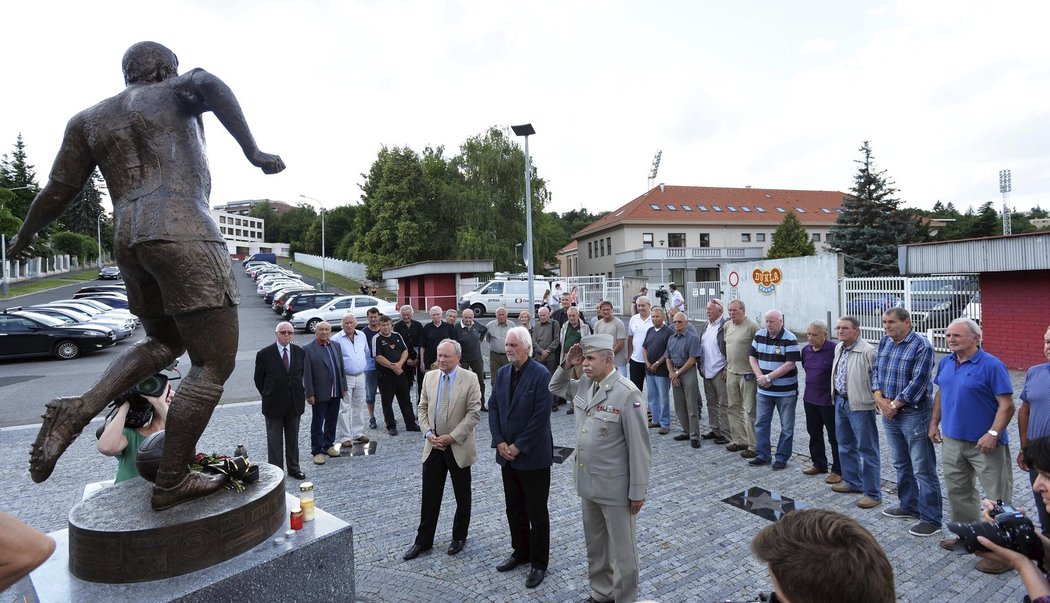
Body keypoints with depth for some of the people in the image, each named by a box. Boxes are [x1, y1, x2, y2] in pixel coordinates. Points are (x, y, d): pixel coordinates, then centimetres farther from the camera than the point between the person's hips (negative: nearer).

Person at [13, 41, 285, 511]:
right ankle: (171, 483, -1)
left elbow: (59, 191, 19)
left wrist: (25, 235, 33)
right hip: (184, 233, -7)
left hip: (130, 243, 7)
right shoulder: (176, 94, 12)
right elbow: (209, 84, -13)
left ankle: (78, 410, 8)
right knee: (214, 362, -3)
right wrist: (252, 151, -15)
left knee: (165, 342, 27)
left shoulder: (89, 119, 22)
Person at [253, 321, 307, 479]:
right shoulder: (264, 354, -8)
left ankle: (293, 468, 27)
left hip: (295, 404, 3)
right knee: (274, 440, 7)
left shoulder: (300, 352, 2)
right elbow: (259, 380, 0)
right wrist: (268, 396, 2)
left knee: (293, 438, 15)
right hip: (274, 404, -3)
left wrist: (299, 394, 7)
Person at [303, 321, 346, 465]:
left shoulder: (336, 346, 8)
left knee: (332, 421, 15)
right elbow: (306, 374, -11)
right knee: (317, 424, 5)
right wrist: (309, 393, -13)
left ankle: (329, 445, 31)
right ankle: (317, 451, 15)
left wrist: (343, 387, 9)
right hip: (320, 393, -5)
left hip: (335, 393, 5)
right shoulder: (308, 349, -9)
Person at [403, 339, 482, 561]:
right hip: (433, 445, 3)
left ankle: (459, 537, 32)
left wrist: (452, 437, -18)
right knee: (429, 495, 11)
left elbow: (474, 412, -14)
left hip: (458, 447, -3)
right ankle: (423, 540, 26)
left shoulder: (470, 378, -10)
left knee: (462, 496, 13)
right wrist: (428, 433, -7)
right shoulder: (429, 377, 3)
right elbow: (422, 408, 8)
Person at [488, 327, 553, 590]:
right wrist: (499, 442, -5)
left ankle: (539, 563, 22)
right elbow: (493, 408, 6)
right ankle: (520, 552, 36)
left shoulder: (541, 375, -15)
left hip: (533, 455, -6)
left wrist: (518, 447, -16)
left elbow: (541, 416, -19)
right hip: (507, 454, 6)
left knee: (537, 512, 7)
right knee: (514, 508, 18)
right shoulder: (502, 373, 5)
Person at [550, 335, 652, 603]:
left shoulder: (627, 393, -22)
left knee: (621, 550, 12)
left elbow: (639, 447, -18)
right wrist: (566, 365, -1)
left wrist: (638, 490, -13)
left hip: (615, 487, -7)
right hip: (588, 482, 7)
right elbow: (556, 388, 19)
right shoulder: (585, 384, -1)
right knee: (595, 545, 24)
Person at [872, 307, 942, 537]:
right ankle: (909, 506, 35)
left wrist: (894, 405, -15)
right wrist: (879, 398, -4)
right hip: (889, 413, 7)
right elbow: (876, 369, 10)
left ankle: (931, 519, 11)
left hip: (914, 414, -7)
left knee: (923, 469, 0)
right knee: (901, 465, 20)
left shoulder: (921, 346, -15)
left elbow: (918, 382, -19)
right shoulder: (884, 342, 7)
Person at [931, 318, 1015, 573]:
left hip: (984, 444, -7)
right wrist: (934, 423, 13)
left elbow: (1006, 405, -16)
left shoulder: (991, 365, -15)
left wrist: (993, 434, -23)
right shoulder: (945, 363, 6)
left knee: (998, 497, 2)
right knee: (958, 492, 18)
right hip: (952, 440, 7)